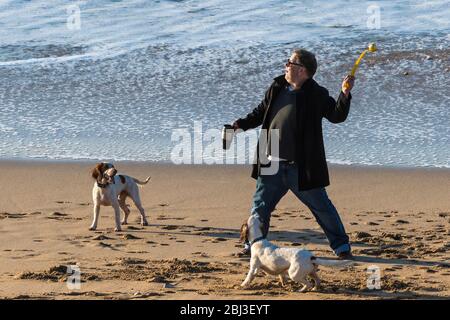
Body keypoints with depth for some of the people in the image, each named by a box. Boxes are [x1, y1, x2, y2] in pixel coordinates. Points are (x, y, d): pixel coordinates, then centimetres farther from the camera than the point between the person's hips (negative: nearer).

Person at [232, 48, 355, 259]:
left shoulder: (316, 95, -7)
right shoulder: (277, 88, 8)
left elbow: (337, 116, -10)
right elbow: (261, 113, 20)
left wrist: (344, 95, -24)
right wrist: (241, 124, 7)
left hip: (301, 168, -5)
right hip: (272, 165, 5)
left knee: (321, 206, 3)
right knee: (260, 205, 10)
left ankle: (341, 247, 12)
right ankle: (253, 246, 23)